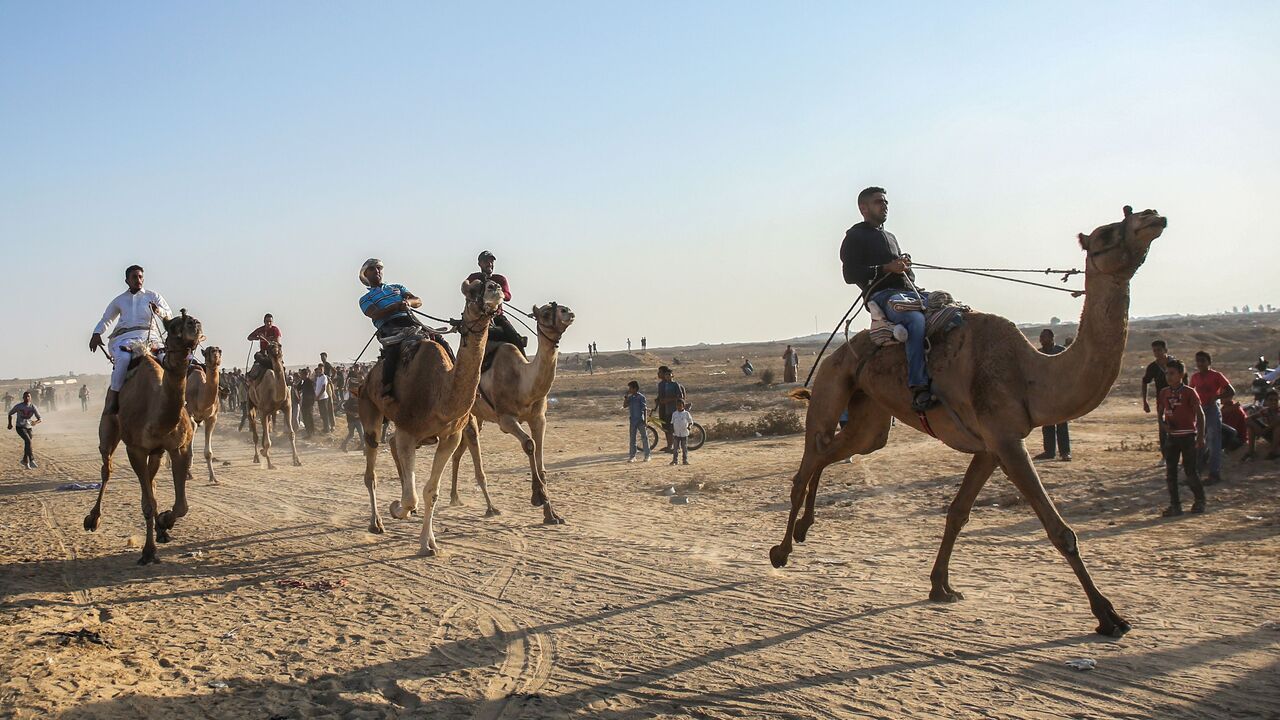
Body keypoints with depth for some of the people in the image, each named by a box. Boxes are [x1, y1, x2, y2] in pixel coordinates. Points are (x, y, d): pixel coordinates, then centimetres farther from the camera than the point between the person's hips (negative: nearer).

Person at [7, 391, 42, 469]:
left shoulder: (33, 407, -5)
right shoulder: (18, 406, -8)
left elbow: (40, 419, -10)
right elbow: (10, 414, 11)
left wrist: (36, 422, -31)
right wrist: (10, 423, 4)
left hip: (29, 428, 3)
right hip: (20, 427, -3)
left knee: (27, 444, 10)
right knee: (28, 441, -25)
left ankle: (25, 461, 31)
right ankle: (31, 460, -26)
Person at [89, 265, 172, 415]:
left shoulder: (152, 295, 21)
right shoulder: (119, 300, 24)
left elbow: (168, 315, 12)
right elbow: (106, 319, 33)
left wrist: (158, 310, -11)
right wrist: (96, 333, 13)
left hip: (148, 335, 0)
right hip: (124, 337, 0)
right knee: (123, 359, -35)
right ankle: (112, 398, -31)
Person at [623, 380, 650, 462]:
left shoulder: (641, 397, -8)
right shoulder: (630, 397, 8)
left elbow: (645, 409, -9)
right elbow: (624, 406, 5)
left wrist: (645, 421, -12)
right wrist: (626, 396, -3)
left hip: (640, 420, -6)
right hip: (633, 420, 6)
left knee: (644, 437, 1)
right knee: (632, 438, 6)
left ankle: (647, 456, 7)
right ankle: (632, 456, 10)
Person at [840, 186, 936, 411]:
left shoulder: (891, 237, 30)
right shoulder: (855, 236, 7)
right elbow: (850, 275, -7)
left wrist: (905, 265, 11)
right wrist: (887, 268, -13)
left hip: (908, 291, 8)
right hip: (881, 294, -8)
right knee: (916, 318, -37)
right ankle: (918, 389, -44)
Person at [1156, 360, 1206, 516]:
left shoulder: (1189, 393, -9)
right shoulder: (1163, 393, 5)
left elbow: (1200, 414, -7)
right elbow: (1160, 413, 14)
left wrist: (1201, 436, -10)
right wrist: (1164, 423, -8)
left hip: (1188, 436, -5)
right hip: (1171, 436, 5)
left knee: (1190, 470, -1)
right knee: (1170, 471, 3)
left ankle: (1200, 501, 18)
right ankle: (1174, 505, 10)